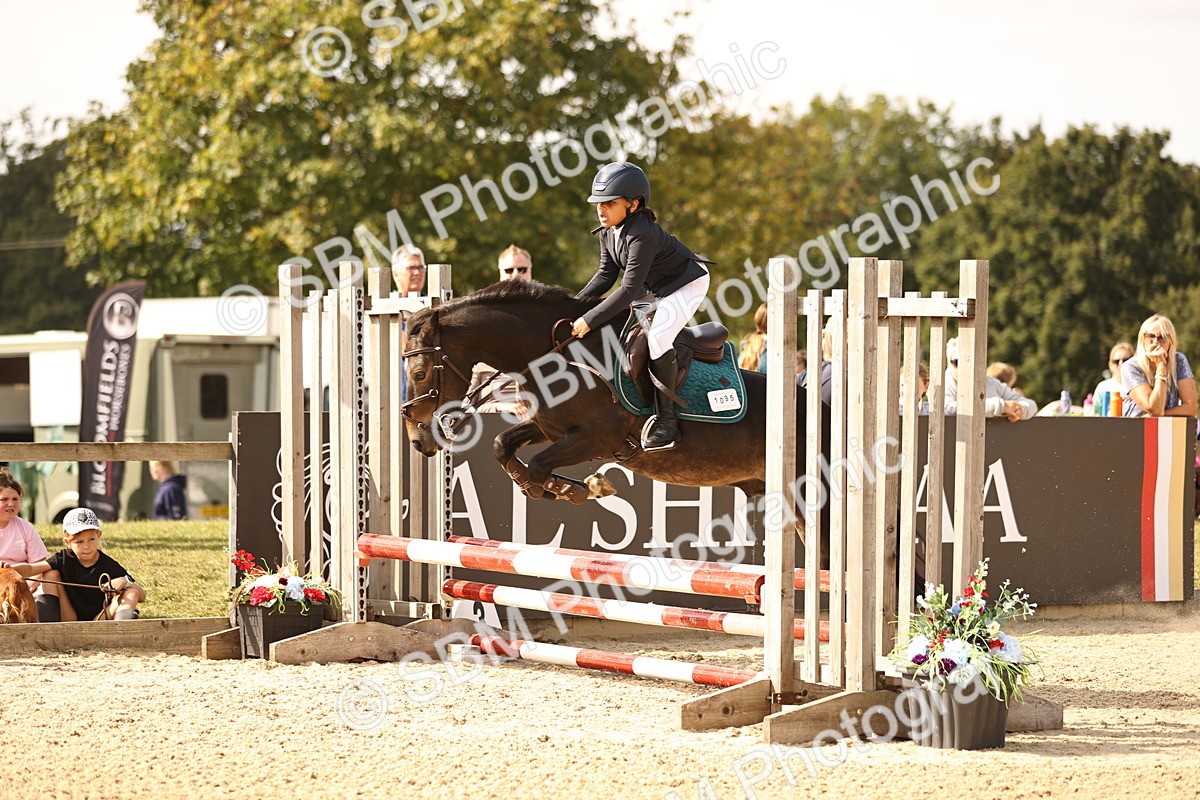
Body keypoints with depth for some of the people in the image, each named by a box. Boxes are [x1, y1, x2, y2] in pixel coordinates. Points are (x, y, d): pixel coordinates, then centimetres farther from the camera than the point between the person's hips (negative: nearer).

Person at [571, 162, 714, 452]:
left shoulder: (642, 236, -34)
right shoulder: (609, 231, -6)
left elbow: (629, 289, -37)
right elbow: (607, 274, 3)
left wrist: (589, 319, -38)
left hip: (687, 284, -10)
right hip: (654, 288, 10)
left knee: (657, 336, -27)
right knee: (609, 326, 10)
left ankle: (666, 420, -21)